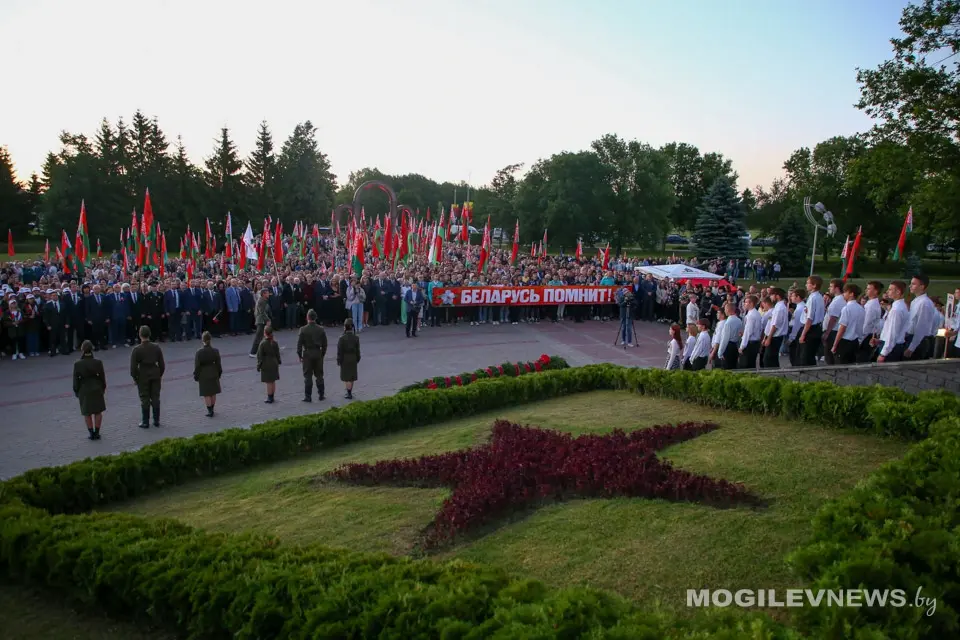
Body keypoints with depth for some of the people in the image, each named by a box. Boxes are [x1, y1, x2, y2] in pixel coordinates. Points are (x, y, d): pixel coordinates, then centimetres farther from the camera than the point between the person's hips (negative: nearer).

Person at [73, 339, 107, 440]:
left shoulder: (77, 364, -15)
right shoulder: (98, 363, -13)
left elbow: (76, 380, -8)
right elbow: (102, 377, -5)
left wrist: (76, 392, 6)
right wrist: (103, 388, 10)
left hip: (84, 390, 0)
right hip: (96, 389, 0)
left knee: (87, 413, 15)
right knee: (98, 411, 15)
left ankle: (91, 433, 18)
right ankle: (97, 433, 17)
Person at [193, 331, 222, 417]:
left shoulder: (199, 352, -17)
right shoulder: (215, 351, -9)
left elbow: (197, 366, -12)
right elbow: (218, 364, -1)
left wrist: (196, 376, 0)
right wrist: (219, 374, 12)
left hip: (203, 375, -3)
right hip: (213, 374, 3)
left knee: (206, 394, 7)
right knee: (213, 393, 16)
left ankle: (210, 411, 10)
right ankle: (211, 410, 27)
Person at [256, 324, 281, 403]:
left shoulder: (262, 343, -15)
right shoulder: (275, 343, -2)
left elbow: (260, 356, -12)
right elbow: (278, 354, 6)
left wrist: (259, 365, -4)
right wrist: (278, 362, 17)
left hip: (266, 365, -5)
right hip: (274, 364, 5)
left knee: (269, 382, 1)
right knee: (273, 381, 13)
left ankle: (269, 398, 8)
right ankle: (272, 397, 22)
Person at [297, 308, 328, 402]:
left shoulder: (303, 329, -10)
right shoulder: (321, 329, -1)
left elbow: (299, 344, -9)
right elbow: (324, 344, 4)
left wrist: (300, 356, 0)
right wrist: (322, 354, 14)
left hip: (307, 354, -3)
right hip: (318, 353, 3)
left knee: (308, 376, 2)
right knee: (319, 375, 11)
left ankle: (308, 396, 4)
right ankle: (321, 395, 16)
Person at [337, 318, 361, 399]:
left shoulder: (342, 338, -18)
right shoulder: (356, 337, -7)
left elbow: (340, 350, -14)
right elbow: (357, 350, -1)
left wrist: (338, 360, -5)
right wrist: (357, 359, 10)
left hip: (345, 359, -4)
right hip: (353, 359, 4)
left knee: (346, 377, 4)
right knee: (351, 376, 14)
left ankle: (349, 394, 4)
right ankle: (349, 392, 25)